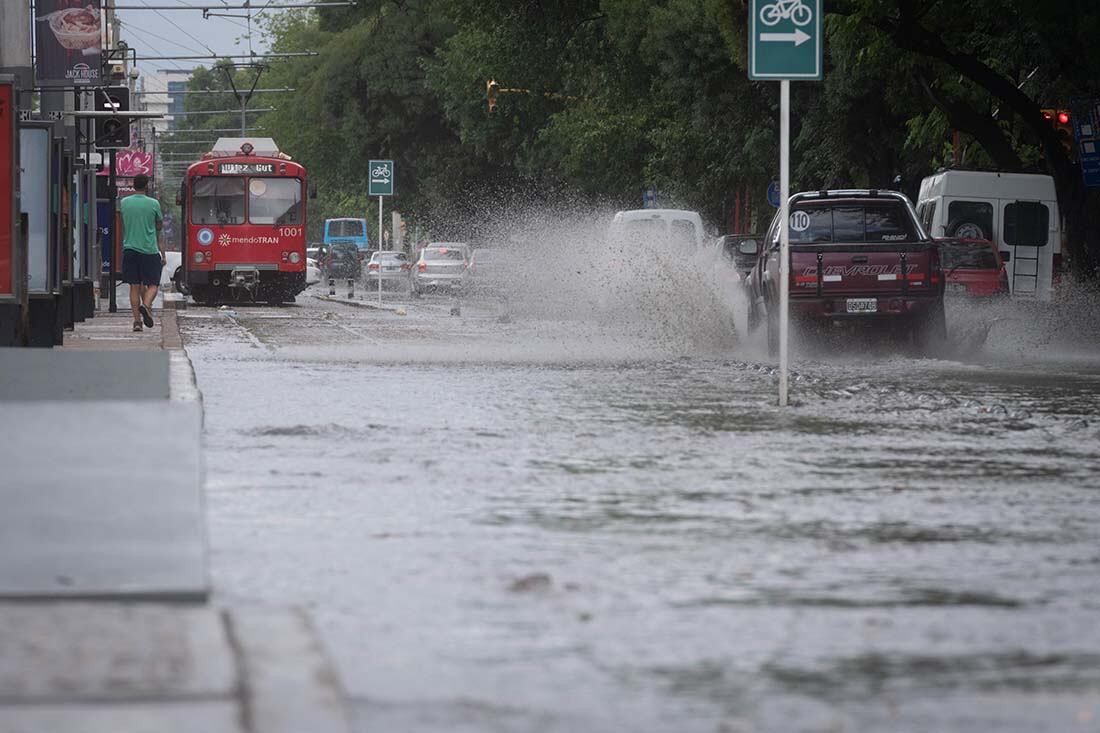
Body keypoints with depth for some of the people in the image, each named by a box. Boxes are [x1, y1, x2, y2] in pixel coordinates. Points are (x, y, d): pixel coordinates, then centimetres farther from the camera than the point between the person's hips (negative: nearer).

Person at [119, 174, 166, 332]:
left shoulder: (124, 203, 4)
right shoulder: (153, 204, -5)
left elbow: (124, 224, 13)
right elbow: (160, 225, 6)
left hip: (129, 249, 3)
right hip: (150, 249, -3)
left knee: (135, 286, 7)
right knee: (152, 285, 4)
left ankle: (137, 319, 2)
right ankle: (146, 305, -23)